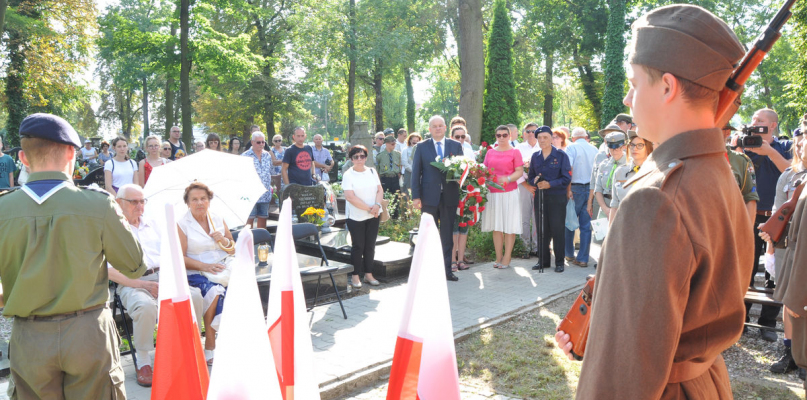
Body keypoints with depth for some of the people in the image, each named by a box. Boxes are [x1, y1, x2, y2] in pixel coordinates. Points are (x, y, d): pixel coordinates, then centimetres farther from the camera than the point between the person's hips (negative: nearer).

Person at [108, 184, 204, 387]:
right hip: (132, 284, -4)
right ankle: (143, 361, -16)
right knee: (145, 306, -38)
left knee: (194, 295, -23)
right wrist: (142, 284, -16)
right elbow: (110, 270, -6)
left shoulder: (152, 224, 22)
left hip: (162, 278, 5)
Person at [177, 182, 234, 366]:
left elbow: (233, 250, 19)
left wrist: (224, 241, -3)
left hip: (223, 268, 4)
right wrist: (205, 266, -18)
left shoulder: (218, 220, 15)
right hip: (196, 274, -4)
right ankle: (210, 349, -20)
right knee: (215, 291, -34)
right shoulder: (182, 224, 2)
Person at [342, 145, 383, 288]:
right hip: (356, 216, -4)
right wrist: (369, 208, -17)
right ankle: (355, 275, 11)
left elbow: (380, 190, 6)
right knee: (358, 246, 0)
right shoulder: (348, 175, -6)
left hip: (373, 216, 4)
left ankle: (368, 274, 18)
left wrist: (377, 205, -13)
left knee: (370, 245, 8)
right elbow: (350, 197, -15)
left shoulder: (372, 171, 9)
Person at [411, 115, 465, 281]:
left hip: (450, 197, 1)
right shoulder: (422, 147, 3)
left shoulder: (456, 146, 6)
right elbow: (416, 173, 1)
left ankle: (447, 269, 17)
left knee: (447, 235, 8)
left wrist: (462, 192, -10)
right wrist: (416, 196, -5)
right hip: (429, 197, -1)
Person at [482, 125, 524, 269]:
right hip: (493, 193, 3)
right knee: (496, 226, 5)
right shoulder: (490, 153, 14)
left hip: (509, 192, -3)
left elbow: (519, 171, -3)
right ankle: (498, 257, 12)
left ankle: (507, 258, 4)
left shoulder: (514, 152, 4)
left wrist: (508, 179, -20)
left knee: (509, 227, -3)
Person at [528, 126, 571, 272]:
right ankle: (543, 260, 18)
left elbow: (566, 178, -7)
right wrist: (536, 182, -10)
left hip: (557, 197, -4)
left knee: (558, 230, 0)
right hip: (540, 197, 4)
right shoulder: (535, 156, 10)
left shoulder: (561, 156, -3)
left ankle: (559, 262, 10)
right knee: (542, 229, 7)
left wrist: (549, 184, -18)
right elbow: (531, 177, 13)